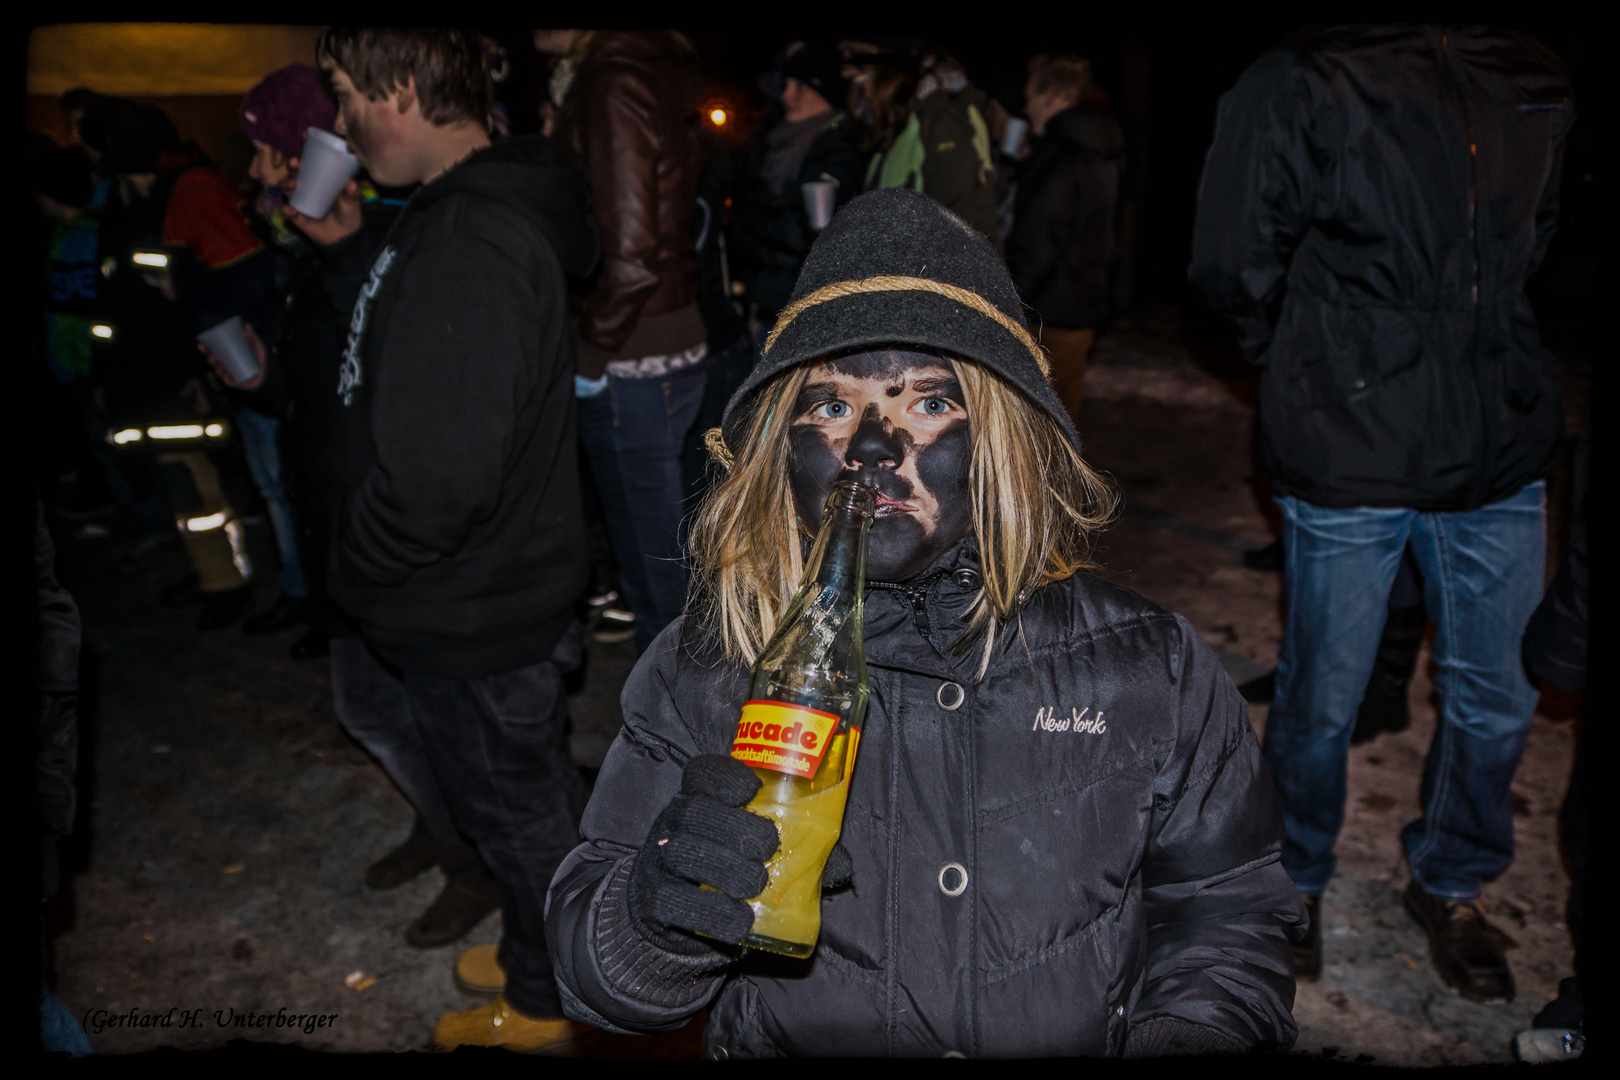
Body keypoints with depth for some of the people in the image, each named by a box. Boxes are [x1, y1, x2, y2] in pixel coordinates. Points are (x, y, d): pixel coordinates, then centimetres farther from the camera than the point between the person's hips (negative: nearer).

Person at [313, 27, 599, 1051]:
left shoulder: (467, 253, -31)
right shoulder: (478, 210, 4)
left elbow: (435, 480, -33)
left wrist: (356, 572, -18)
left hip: (474, 620, -10)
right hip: (502, 589, 10)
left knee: (520, 811, 13)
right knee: (535, 794, 26)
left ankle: (542, 1000, 39)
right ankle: (547, 947, 51)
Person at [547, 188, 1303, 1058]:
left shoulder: (1149, 669, -4)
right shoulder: (699, 673, -6)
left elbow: (1228, 912, 6)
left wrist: (1185, 1034, -11)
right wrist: (663, 916, -24)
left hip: (1084, 1044, 0)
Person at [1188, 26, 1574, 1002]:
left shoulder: (1536, 89, 9)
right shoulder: (1301, 85, -7)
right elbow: (1233, 268, -5)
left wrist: (1484, 368, 13)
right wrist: (1326, 373, 4)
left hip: (1503, 455, 5)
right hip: (1348, 461, -4)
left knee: (1498, 699, 13)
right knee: (1323, 701, 8)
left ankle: (1452, 883, 38)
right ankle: (1296, 883, 34)